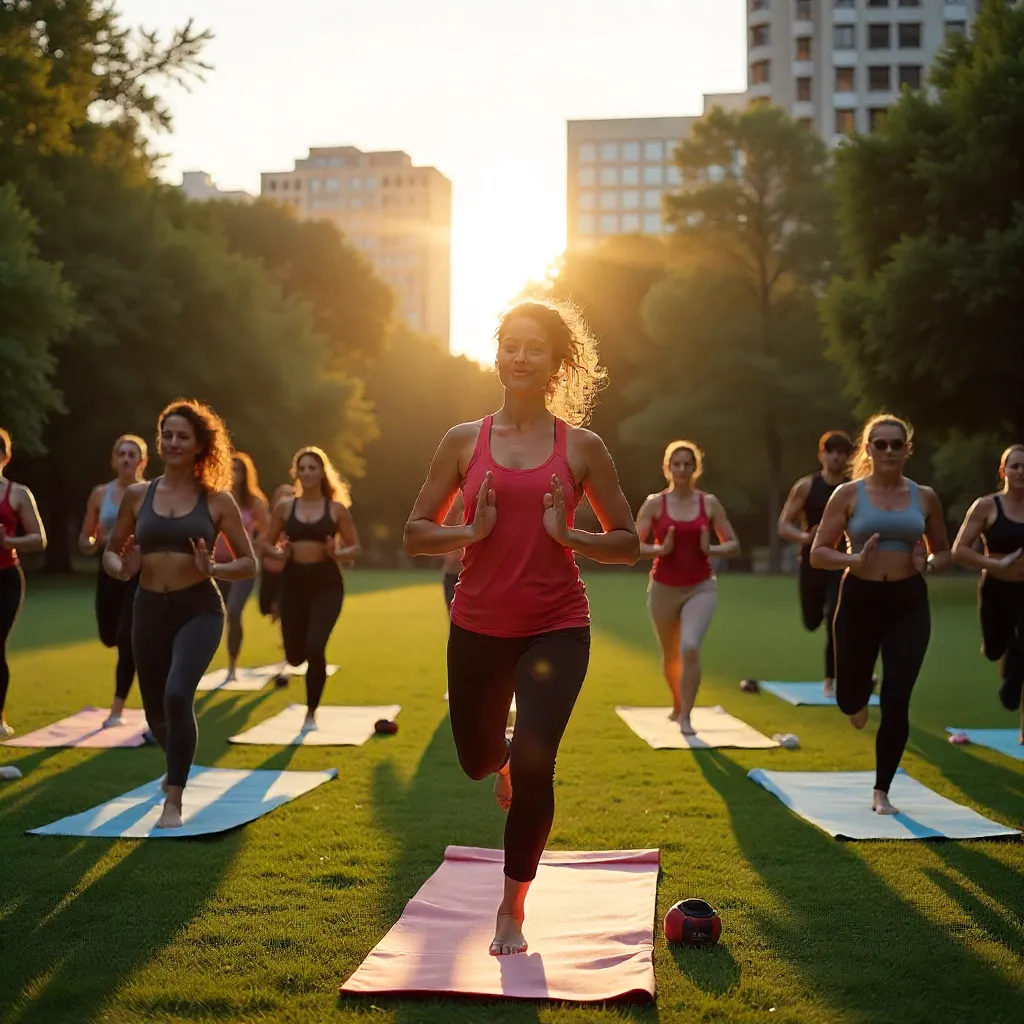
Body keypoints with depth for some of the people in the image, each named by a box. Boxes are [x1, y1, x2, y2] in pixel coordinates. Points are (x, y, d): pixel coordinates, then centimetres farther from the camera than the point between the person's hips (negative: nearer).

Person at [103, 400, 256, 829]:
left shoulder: (217, 499, -1)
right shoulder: (137, 495, 5)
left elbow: (249, 563, 3)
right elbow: (110, 552, 14)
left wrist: (212, 569, -16)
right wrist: (122, 569, -9)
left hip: (199, 610, -3)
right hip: (149, 610, 3)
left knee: (177, 695, -26)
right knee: (155, 710, 14)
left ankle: (173, 801, -13)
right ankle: (179, 766, 49)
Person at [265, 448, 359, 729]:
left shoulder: (336, 508, 1)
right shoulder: (285, 507, 5)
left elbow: (355, 549, 5)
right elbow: (268, 543, 12)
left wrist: (337, 553, -16)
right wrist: (279, 552, -10)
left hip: (327, 583, -2)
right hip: (293, 582, 2)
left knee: (315, 648, -18)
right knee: (295, 656, 4)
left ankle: (311, 713, 1)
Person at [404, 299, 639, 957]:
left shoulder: (581, 447, -1)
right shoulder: (466, 441, 2)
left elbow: (628, 544, 4)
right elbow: (417, 534, 5)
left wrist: (565, 534, -13)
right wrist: (474, 531, -13)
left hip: (557, 628, -2)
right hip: (478, 626, 2)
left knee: (533, 766, -15)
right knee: (477, 760, 17)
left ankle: (513, 909, 6)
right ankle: (508, 759, 58)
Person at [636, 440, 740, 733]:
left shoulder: (709, 503, 0)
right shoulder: (654, 504, -3)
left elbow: (733, 545, 3)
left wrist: (710, 549, -15)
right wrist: (660, 549, -22)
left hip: (701, 588, -1)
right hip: (663, 588, 1)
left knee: (690, 648, -22)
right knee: (671, 654, 16)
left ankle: (685, 716, -11)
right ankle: (677, 704, 44)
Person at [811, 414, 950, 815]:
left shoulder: (925, 497, 4)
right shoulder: (848, 494, -3)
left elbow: (943, 553, 14)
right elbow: (818, 553, -4)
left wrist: (928, 564, -9)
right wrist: (856, 559, -22)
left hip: (909, 604, 1)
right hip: (859, 599, -1)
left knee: (896, 703, -3)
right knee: (849, 699, 8)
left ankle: (881, 792, 13)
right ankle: (860, 699, 48)